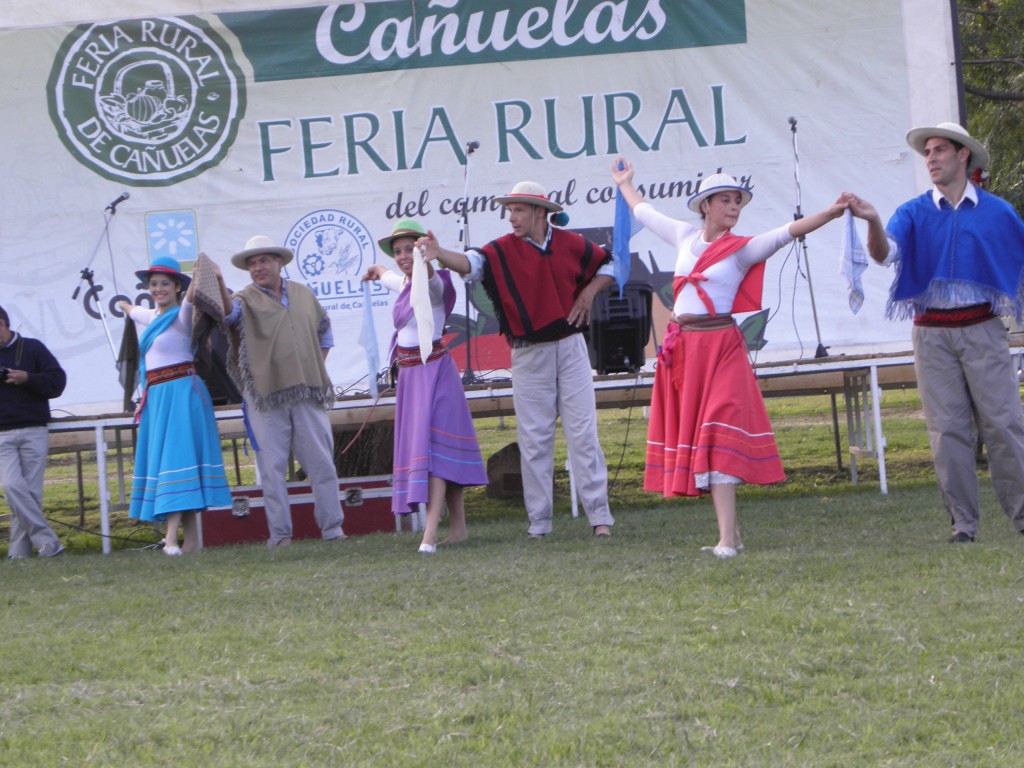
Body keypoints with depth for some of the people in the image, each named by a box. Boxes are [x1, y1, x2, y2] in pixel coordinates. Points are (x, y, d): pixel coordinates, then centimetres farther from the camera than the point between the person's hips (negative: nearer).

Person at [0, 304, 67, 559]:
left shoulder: (32, 348, 3)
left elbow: (57, 381, 1)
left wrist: (28, 378, -13)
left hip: (34, 431, -1)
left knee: (31, 491, -2)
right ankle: (48, 543, -14)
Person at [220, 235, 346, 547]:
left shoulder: (304, 295, 14)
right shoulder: (247, 299, 3)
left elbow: (324, 331, 27)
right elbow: (230, 309, -21)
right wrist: (219, 286, -40)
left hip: (308, 393, 3)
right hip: (266, 396, -3)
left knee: (321, 462, 4)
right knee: (272, 466, -2)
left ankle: (332, 527, 11)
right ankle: (279, 533, 3)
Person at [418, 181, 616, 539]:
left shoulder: (571, 244, 2)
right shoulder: (503, 250, -4)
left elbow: (609, 265, 19)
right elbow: (472, 263, -23)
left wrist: (588, 293, 2)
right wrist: (439, 254, -43)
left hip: (570, 347, 0)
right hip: (528, 355, 0)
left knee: (582, 433, -1)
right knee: (534, 439, 3)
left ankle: (599, 516, 1)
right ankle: (539, 522, 8)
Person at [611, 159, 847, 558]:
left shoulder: (742, 249, -2)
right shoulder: (686, 237, 12)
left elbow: (787, 232, -16)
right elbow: (645, 213, 30)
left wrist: (829, 213, -31)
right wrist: (624, 183, 45)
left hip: (720, 347, -6)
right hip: (680, 346, 6)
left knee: (718, 439, -14)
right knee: (692, 436, 5)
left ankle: (727, 539, -19)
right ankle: (730, 533, 10)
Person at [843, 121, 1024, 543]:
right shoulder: (914, 213, 4)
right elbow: (885, 253, -12)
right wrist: (873, 221, -31)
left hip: (982, 330, -1)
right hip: (932, 332, 1)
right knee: (948, 429, 0)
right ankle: (963, 521, 4)